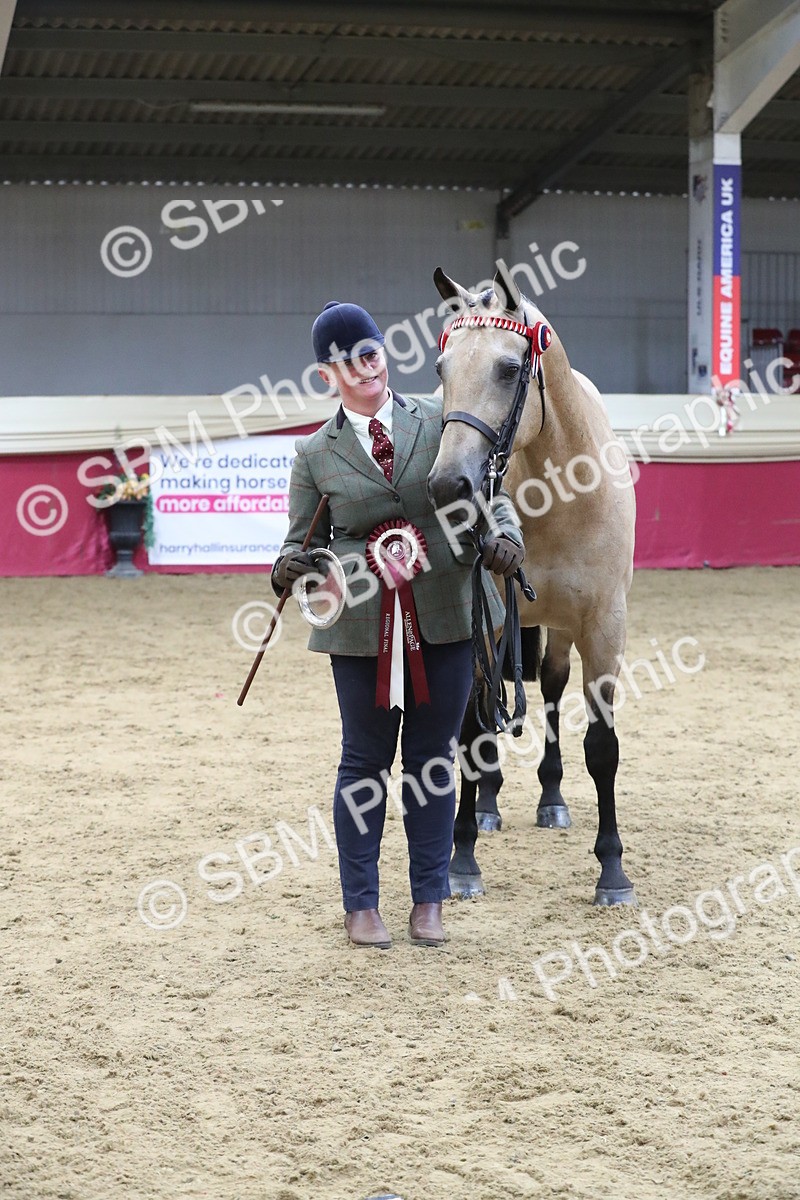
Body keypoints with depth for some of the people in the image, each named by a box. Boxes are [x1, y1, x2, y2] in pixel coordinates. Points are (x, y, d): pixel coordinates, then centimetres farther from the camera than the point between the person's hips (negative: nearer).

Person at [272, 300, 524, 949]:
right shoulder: (316, 452, 3)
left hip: (445, 614, 1)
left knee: (434, 758, 10)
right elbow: (305, 537, 5)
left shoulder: (441, 422, 4)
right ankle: (361, 904, 19)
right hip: (363, 623, -1)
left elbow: (488, 494, 5)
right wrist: (291, 566, -17)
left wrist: (505, 535, -15)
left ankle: (429, 901, 22)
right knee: (366, 759, 8)